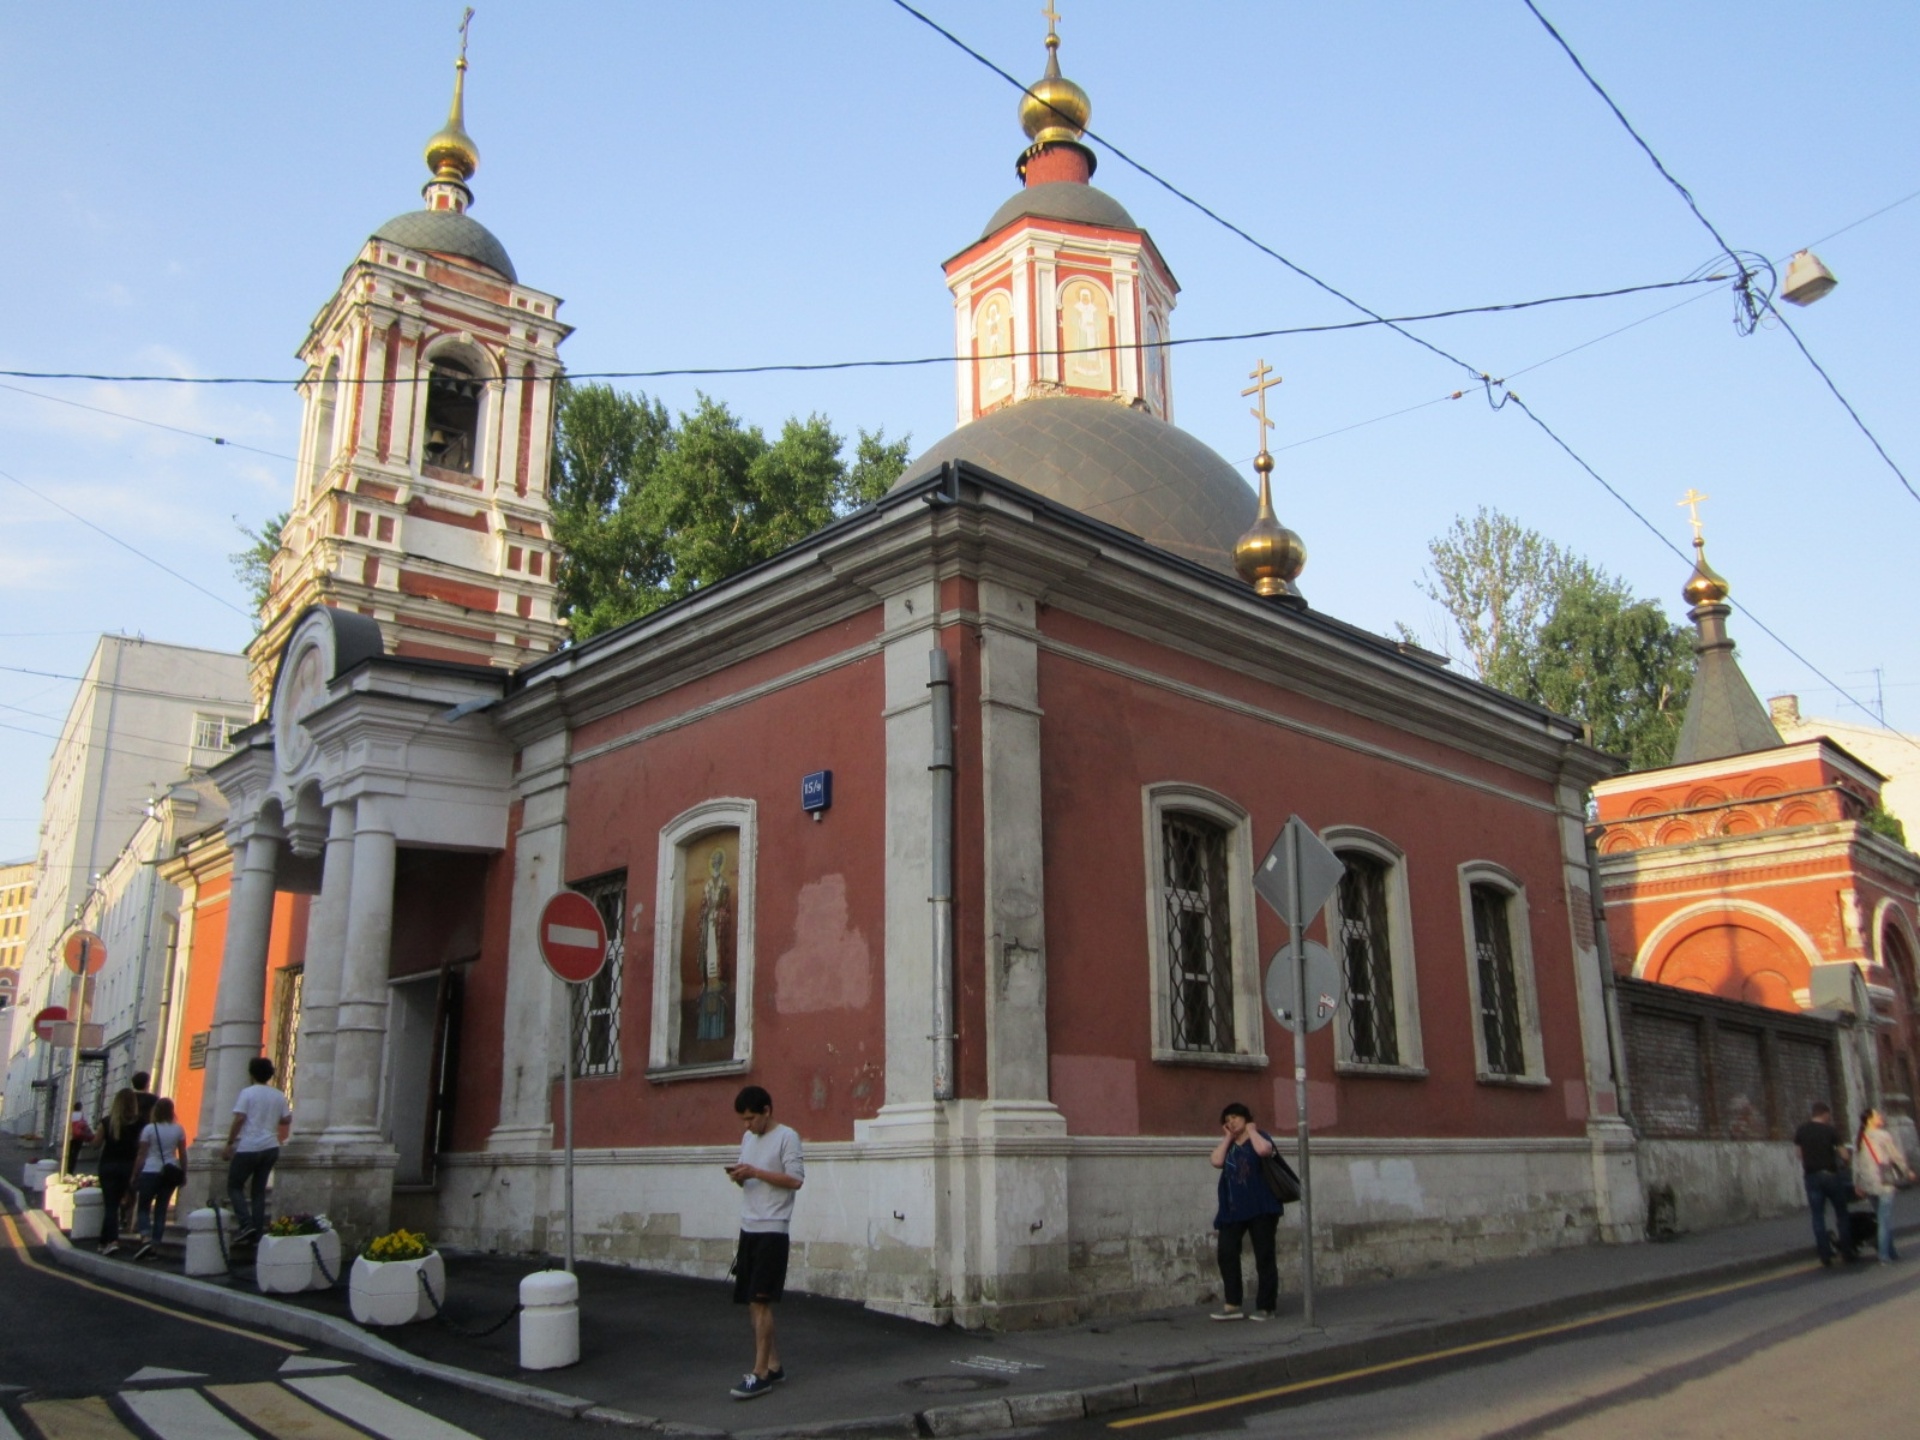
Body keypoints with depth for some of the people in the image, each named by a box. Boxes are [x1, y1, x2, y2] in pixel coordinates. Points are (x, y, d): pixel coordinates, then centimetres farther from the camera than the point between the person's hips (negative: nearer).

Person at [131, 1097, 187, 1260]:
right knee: (161, 1209, 9)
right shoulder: (178, 1130, 3)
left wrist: (135, 1175, 3)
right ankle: (155, 1244, 7)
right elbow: (182, 1155, 6)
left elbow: (141, 1155, -4)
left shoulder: (149, 1129, -6)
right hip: (170, 1173, 3)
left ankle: (146, 1239, -15)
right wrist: (183, 1174, 15)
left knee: (143, 1207, 6)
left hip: (150, 1172, -3)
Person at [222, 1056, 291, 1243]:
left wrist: (229, 1144, -8)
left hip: (248, 1147, -5)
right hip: (271, 1148, 5)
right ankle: (257, 1231, 5)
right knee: (259, 1189, 11)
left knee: (234, 1186, 7)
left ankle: (246, 1224, -11)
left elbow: (239, 1120, -12)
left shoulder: (247, 1093, -6)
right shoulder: (279, 1096, 8)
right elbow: (287, 1120, 11)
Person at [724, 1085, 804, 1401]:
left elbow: (796, 1180, -13)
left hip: (772, 1230, -8)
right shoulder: (747, 1138, 16)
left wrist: (755, 1172, -17)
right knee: (752, 1303, 9)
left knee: (760, 1300, -10)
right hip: (748, 1229, 8)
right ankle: (773, 1365, 19)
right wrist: (739, 1177, -1)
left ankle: (760, 1374, -6)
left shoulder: (786, 1137, -7)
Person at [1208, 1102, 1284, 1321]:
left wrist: (1251, 1130, -6)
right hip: (1234, 1209, 5)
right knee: (1226, 1253, -5)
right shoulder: (1229, 1146, 16)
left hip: (1260, 1207, -5)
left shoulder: (1258, 1138, 2)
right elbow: (1216, 1161, -4)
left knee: (1264, 1256, 0)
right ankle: (1233, 1305, -2)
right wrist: (1227, 1138, 4)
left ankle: (1266, 1307, 5)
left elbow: (1264, 1150, -23)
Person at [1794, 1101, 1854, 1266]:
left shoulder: (1801, 1130, 3)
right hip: (1830, 1174, -2)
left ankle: (1825, 1255, 0)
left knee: (1818, 1216, 3)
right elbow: (1844, 1155, -5)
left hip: (1812, 1176, 2)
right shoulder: (1830, 1131, -6)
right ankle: (1847, 1251, 15)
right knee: (1841, 1212, 13)